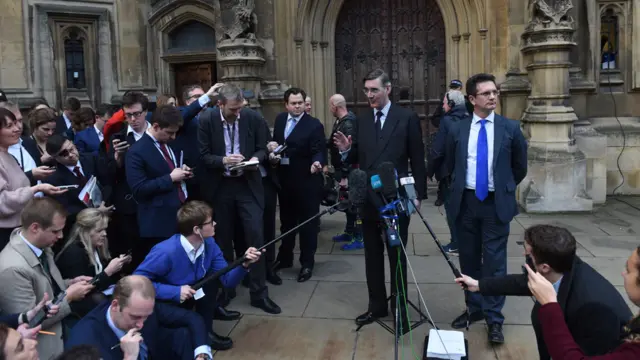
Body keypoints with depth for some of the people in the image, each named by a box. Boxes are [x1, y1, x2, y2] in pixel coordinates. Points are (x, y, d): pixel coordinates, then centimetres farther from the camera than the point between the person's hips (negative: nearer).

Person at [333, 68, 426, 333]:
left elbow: (417, 160, -4)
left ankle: (400, 308, 23)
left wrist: (418, 194, -6)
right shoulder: (362, 120, 7)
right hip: (368, 199, 5)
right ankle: (377, 305, 29)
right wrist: (346, 150, -13)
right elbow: (359, 158, 8)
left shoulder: (407, 118, -7)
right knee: (372, 255, 14)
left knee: (397, 256, 9)